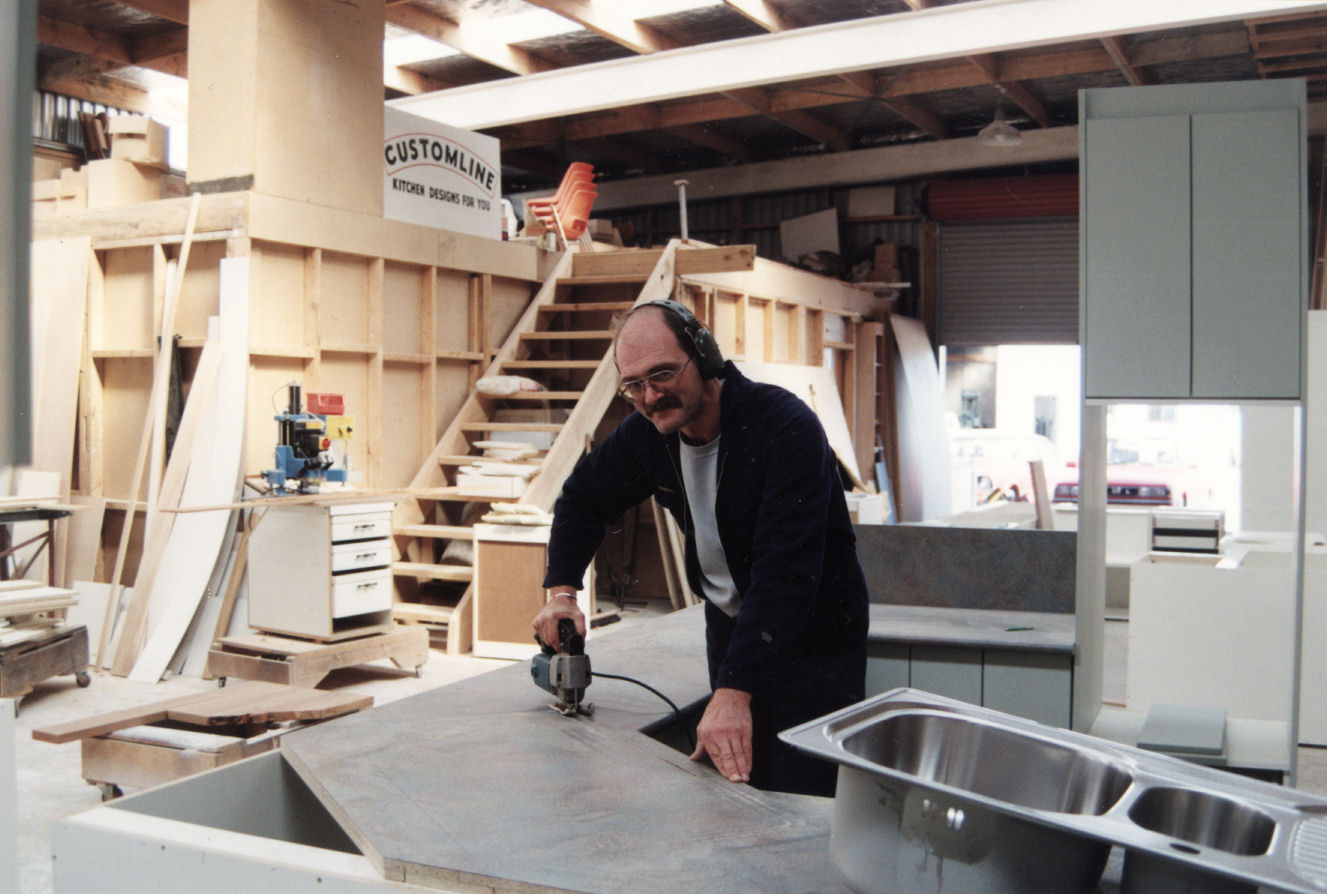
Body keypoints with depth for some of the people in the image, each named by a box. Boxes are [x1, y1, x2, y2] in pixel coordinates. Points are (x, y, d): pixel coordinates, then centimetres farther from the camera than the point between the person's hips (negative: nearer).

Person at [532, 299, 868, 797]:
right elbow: (582, 499, 13)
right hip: (730, 627, 6)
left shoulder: (785, 427, -27)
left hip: (814, 640, -6)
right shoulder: (647, 432, -6)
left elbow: (785, 572, -34)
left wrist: (734, 690, -39)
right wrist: (561, 591, -1)